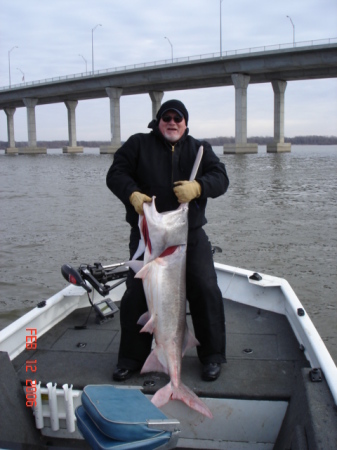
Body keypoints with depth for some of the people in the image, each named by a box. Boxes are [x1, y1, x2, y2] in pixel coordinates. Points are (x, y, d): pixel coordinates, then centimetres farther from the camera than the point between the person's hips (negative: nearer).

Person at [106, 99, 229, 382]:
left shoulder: (200, 149, 13)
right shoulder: (138, 144, 8)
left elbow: (221, 178, 1)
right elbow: (116, 174, 0)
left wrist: (198, 187, -21)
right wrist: (133, 194, -20)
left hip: (191, 235, 1)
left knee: (206, 290, -6)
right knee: (136, 295, 1)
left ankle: (212, 355, 13)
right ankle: (132, 357, 20)